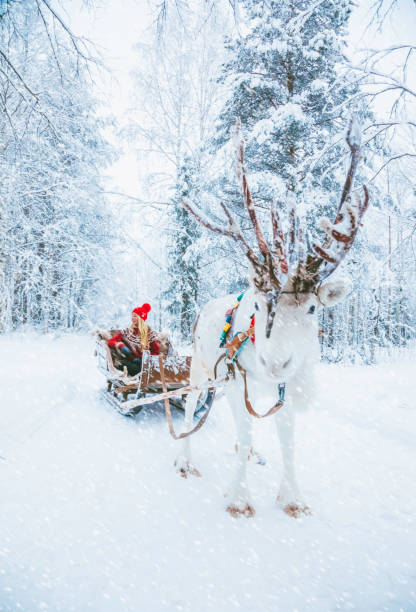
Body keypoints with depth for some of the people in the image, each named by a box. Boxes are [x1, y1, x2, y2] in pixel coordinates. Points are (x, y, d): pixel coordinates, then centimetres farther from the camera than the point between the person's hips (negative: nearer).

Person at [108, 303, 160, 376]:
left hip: (144, 364, -2)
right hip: (130, 362, 2)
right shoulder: (127, 331, 13)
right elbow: (111, 342, 11)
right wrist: (118, 344, -12)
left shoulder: (150, 334, 5)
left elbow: (156, 353, 5)